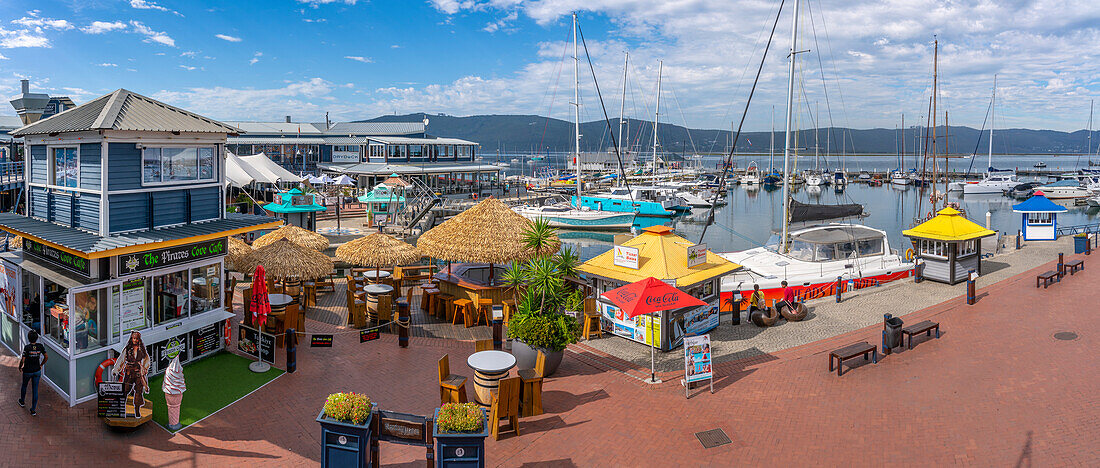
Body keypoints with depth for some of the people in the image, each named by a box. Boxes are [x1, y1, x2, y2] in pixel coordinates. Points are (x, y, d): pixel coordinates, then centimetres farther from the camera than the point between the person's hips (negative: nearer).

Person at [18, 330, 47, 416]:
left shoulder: (27, 347, -20)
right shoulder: (40, 346, -10)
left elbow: (22, 360, -20)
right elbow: (46, 357, -2)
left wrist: (20, 367, 0)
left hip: (27, 371, -2)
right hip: (37, 371, 2)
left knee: (24, 385, 27)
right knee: (35, 390, 9)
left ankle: (22, 401, 51)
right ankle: (33, 410, 12)